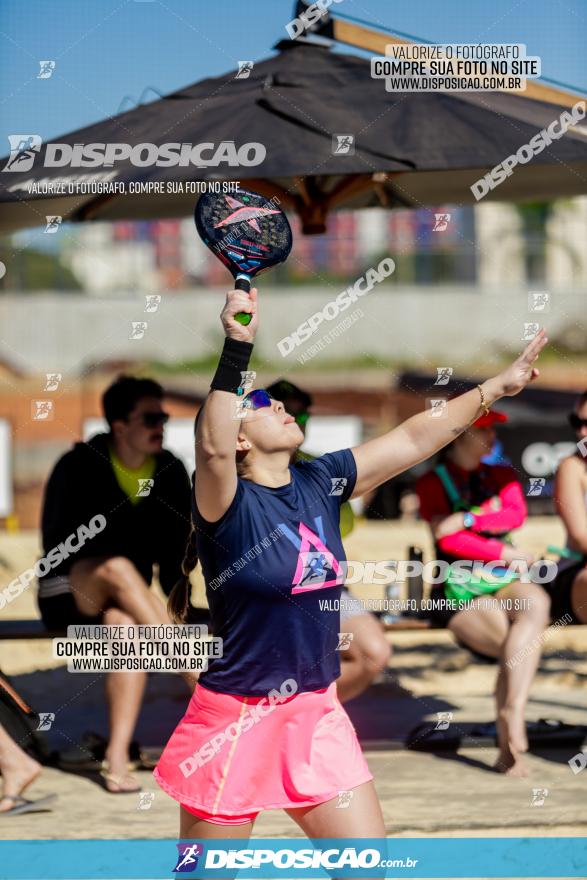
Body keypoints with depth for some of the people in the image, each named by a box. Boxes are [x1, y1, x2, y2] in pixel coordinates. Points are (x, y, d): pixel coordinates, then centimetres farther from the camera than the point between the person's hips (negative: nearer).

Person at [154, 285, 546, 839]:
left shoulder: (320, 483, 6)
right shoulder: (227, 502, -13)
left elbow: (412, 441, 13)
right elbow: (211, 448, -35)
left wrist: (496, 388, 15)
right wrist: (237, 347, -42)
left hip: (316, 712, 6)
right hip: (234, 722, -6)